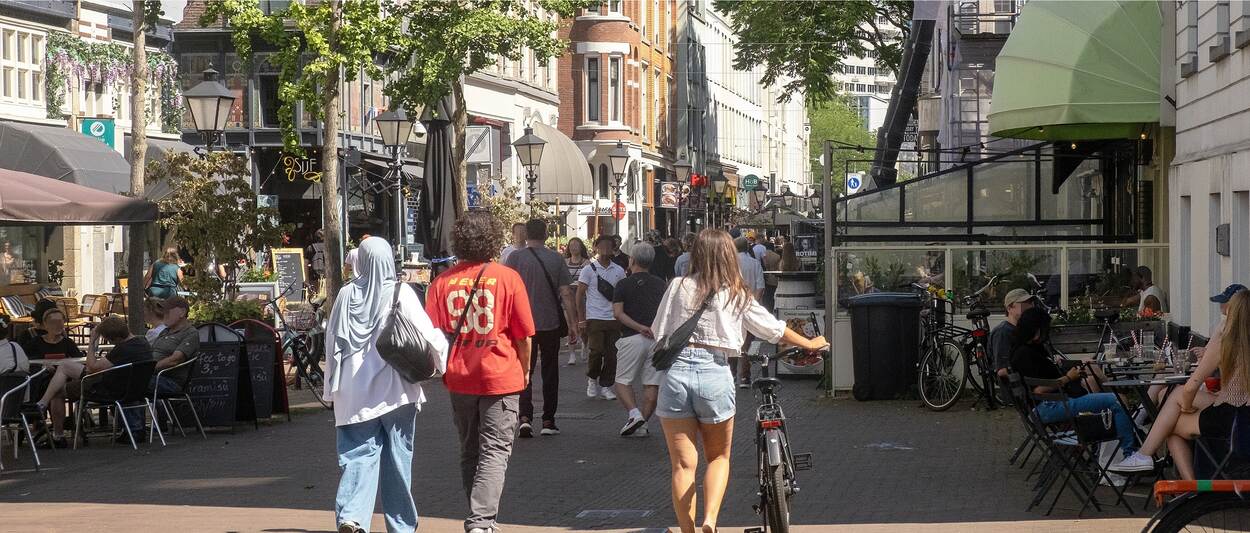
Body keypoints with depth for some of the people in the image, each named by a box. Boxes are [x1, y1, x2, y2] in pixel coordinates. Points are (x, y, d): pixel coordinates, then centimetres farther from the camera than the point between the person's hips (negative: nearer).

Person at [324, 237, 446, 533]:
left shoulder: (347, 294, 1)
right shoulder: (400, 293, -7)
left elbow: (332, 341, 7)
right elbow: (427, 334, -11)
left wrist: (333, 387, 16)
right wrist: (443, 355, 8)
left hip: (354, 391, 2)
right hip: (394, 388, -2)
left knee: (358, 455, 2)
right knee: (397, 458, 10)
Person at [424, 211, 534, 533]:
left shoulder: (442, 282, -1)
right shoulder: (507, 278, -8)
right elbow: (523, 335, -4)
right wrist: (525, 370, 12)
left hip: (459, 378, 3)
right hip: (500, 377, -3)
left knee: (469, 452, 16)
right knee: (495, 452, -1)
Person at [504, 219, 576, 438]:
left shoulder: (515, 258, -4)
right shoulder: (556, 258, -1)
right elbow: (566, 293, -3)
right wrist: (572, 323, 2)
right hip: (551, 323, 1)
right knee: (550, 373, 13)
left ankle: (525, 418, -13)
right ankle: (548, 421, 16)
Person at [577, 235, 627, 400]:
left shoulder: (619, 271, 9)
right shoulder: (589, 270, 0)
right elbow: (580, 295, 1)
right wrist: (581, 320, -5)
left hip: (613, 319, 3)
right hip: (594, 319, -3)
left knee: (612, 355, 1)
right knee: (596, 352, -11)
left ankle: (606, 386, 12)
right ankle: (592, 379, 14)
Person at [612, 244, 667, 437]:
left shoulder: (624, 284, 2)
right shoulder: (661, 284, 12)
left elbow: (618, 312, -9)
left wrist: (639, 327, -13)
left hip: (633, 338, -3)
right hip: (658, 337, 3)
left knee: (623, 381, 6)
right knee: (652, 384, 5)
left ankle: (634, 414, -14)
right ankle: (642, 424, 2)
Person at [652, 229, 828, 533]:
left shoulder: (679, 287, 5)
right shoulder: (738, 294, 6)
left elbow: (659, 332, 8)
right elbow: (775, 329, 16)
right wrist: (810, 344, 31)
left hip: (676, 370, 0)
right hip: (715, 373, 0)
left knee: (683, 464, 6)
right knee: (719, 456, 17)